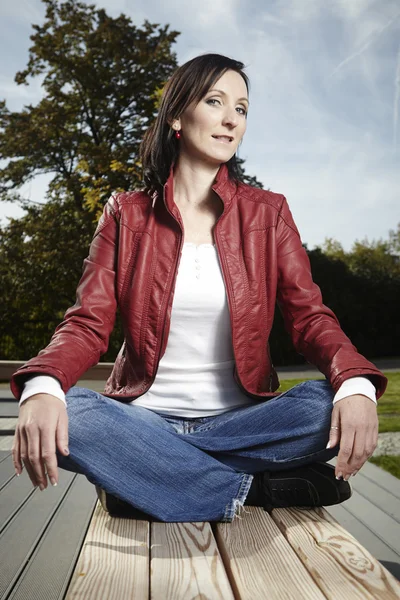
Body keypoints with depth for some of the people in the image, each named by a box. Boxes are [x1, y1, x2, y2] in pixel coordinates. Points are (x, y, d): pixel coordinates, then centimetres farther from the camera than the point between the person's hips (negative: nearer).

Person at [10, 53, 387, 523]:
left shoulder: (268, 213, 5)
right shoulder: (126, 215, 3)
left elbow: (309, 315, -4)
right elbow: (88, 322, -5)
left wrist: (355, 382, -26)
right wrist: (43, 384, -29)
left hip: (239, 421, 1)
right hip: (145, 418, 0)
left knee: (330, 408, -27)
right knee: (66, 415, -30)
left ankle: (140, 477, -15)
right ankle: (253, 490, -19)